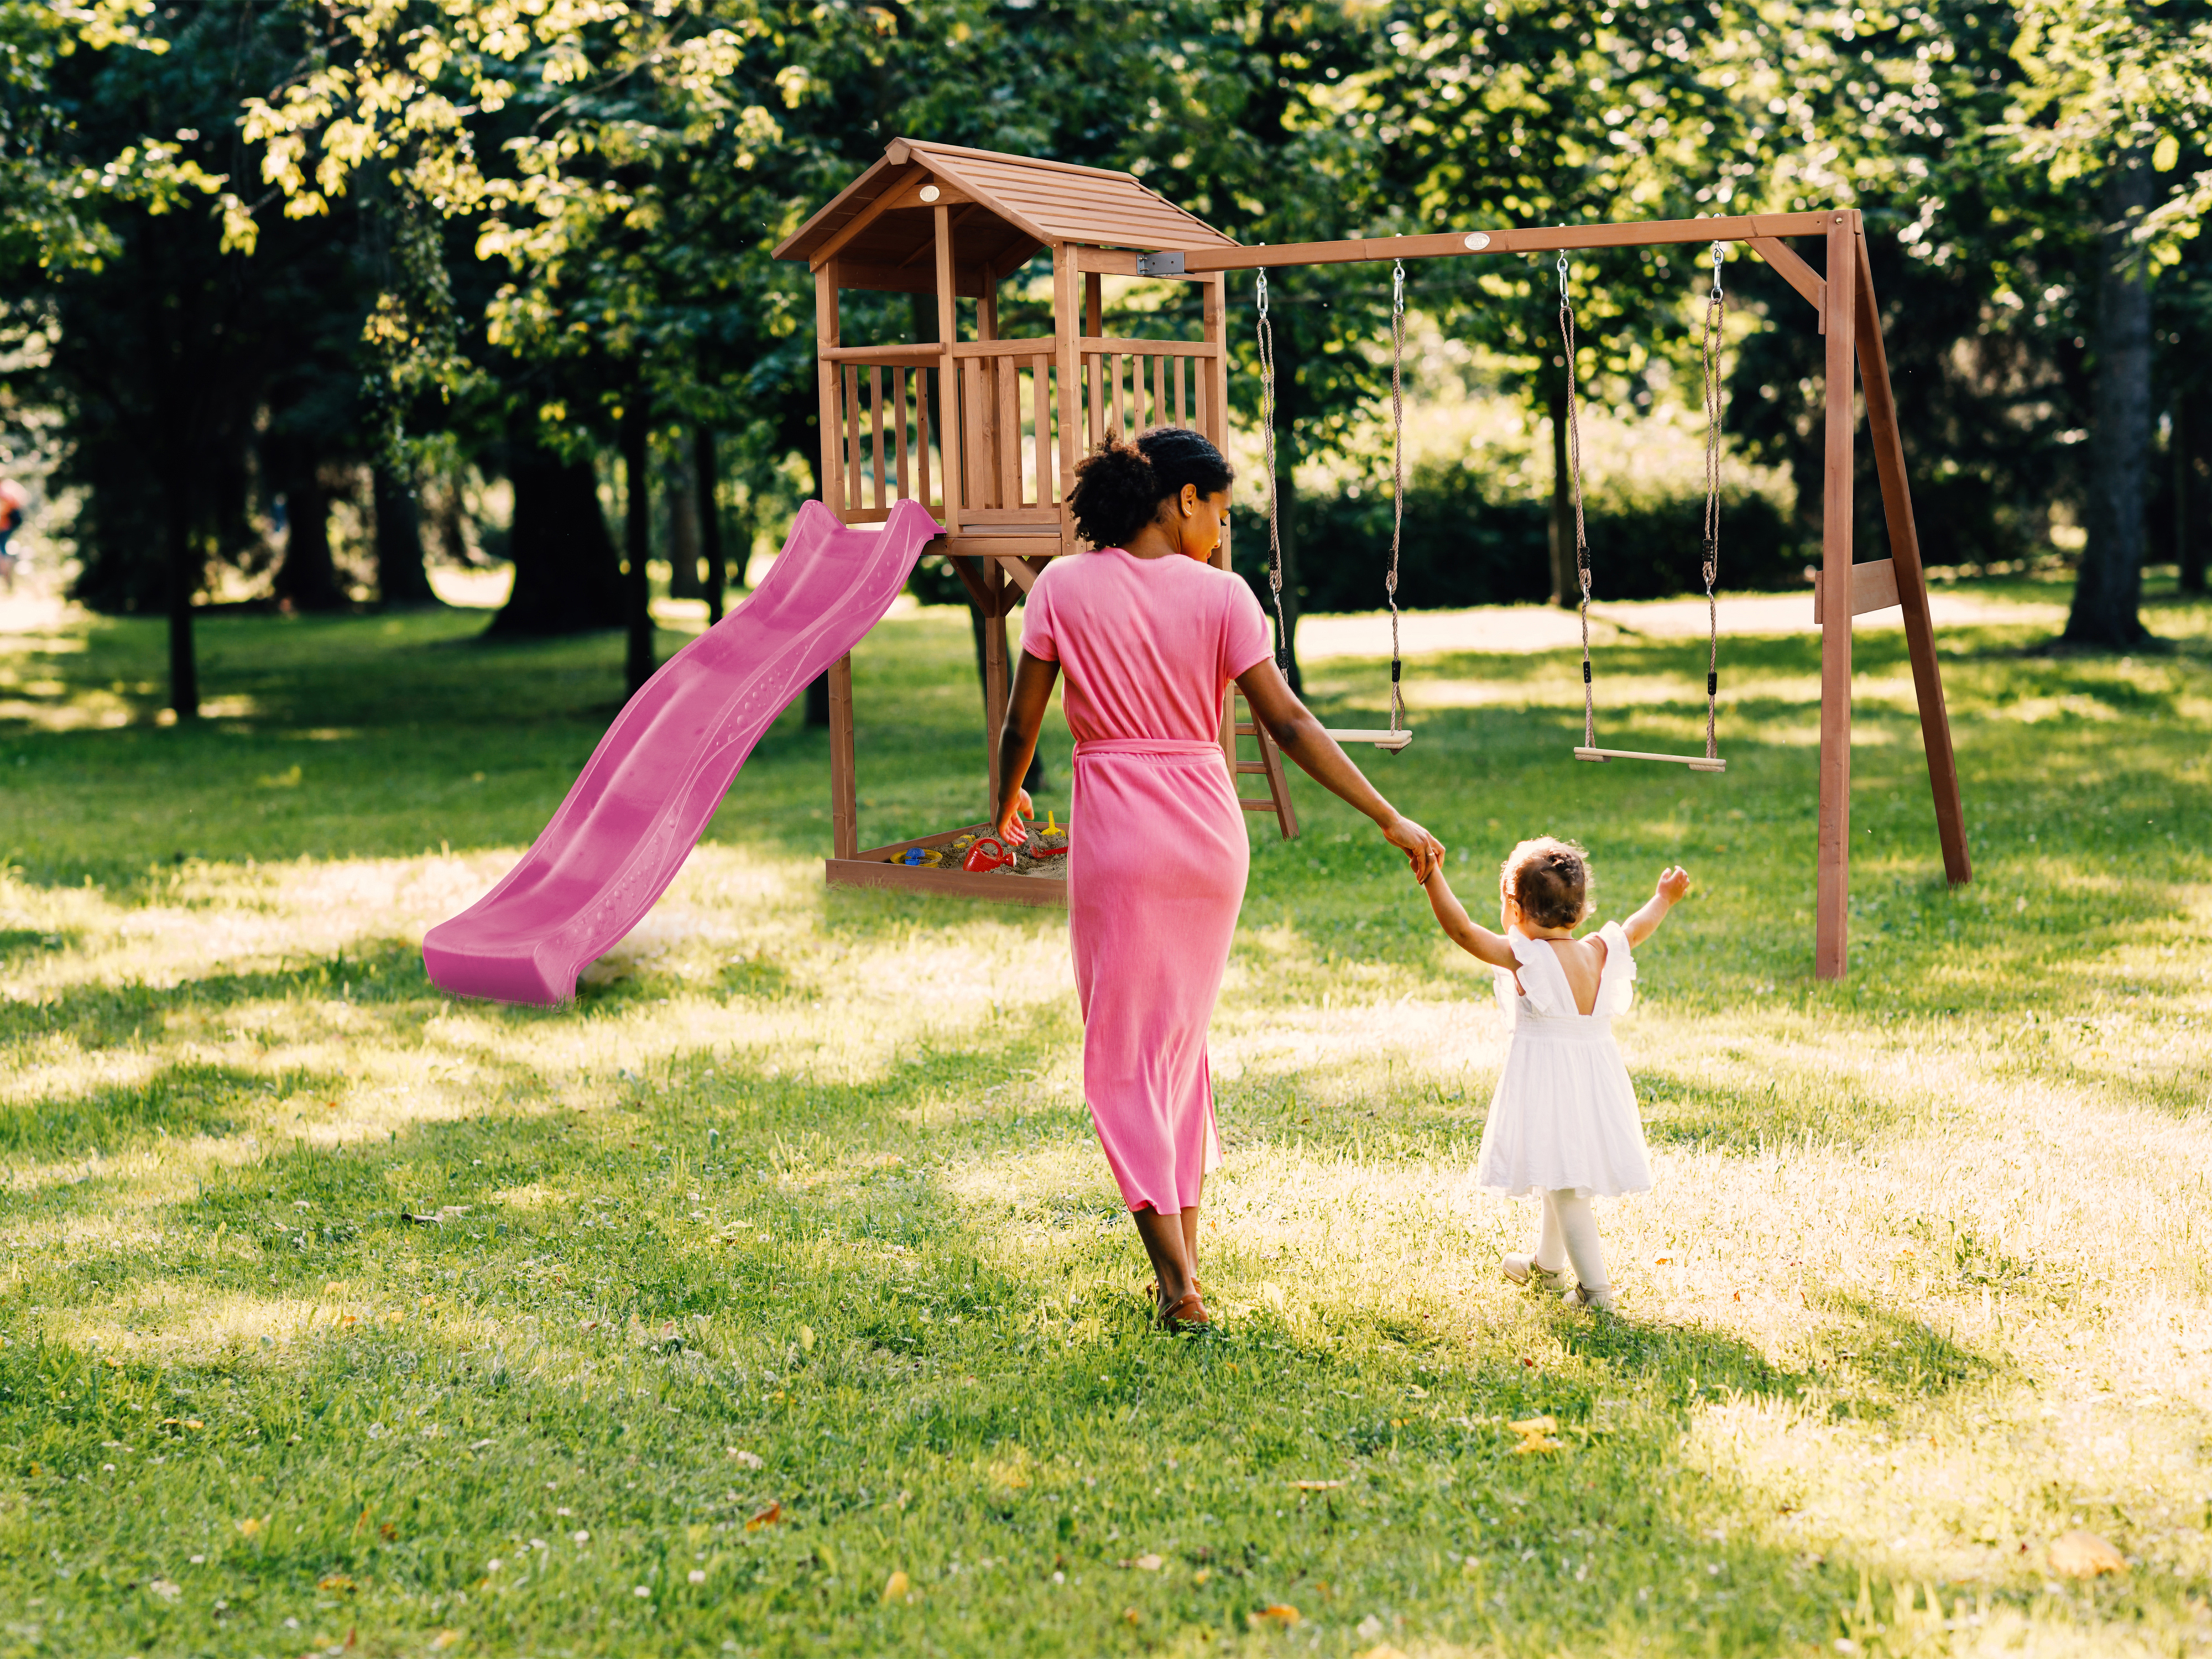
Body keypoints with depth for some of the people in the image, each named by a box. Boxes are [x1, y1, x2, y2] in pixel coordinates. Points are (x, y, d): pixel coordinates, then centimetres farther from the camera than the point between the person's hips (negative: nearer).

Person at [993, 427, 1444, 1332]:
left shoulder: (1064, 587, -3)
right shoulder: (1220, 595, -4)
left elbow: (1021, 721, 0)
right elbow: (1289, 724, -7)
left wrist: (1006, 800, 20)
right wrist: (1390, 820, -4)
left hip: (1116, 833, -2)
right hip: (1208, 830, 2)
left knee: (1124, 1053, 4)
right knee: (1182, 1037, 19)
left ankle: (1179, 1283, -3)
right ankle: (1184, 1254, 23)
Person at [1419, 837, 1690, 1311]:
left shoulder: (1524, 957, -17)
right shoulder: (1599, 953, 1)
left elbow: (1462, 930, -22)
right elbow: (1636, 930, 20)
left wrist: (1432, 877, -21)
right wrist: (1663, 900, 38)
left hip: (1546, 1082, -7)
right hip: (1595, 1074, 7)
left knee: (1564, 1186, -4)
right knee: (1563, 1178, 24)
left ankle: (1595, 1287, -7)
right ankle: (1546, 1264, 43)